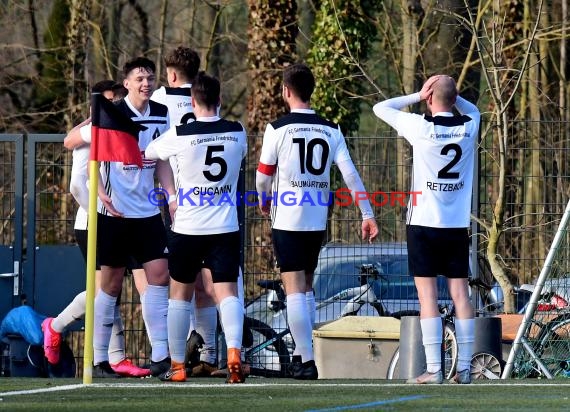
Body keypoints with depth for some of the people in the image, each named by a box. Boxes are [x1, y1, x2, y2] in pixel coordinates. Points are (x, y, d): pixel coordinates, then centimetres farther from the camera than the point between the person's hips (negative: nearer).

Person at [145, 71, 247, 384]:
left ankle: (177, 366, 18)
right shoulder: (237, 132, 0)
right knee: (227, 292, -4)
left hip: (188, 228, -1)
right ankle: (234, 352, -28)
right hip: (226, 228, 1)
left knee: (180, 293, 13)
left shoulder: (180, 136, -10)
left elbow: (147, 153, 8)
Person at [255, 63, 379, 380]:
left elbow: (263, 175, 0)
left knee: (295, 289, -3)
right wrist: (367, 215, 3)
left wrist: (263, 201, 21)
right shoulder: (331, 131, 4)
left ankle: (306, 361, -9)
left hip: (286, 220, -4)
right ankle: (301, 353, 22)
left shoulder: (278, 129, -8)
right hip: (317, 221, 4)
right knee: (306, 287, 18)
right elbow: (350, 175, -1)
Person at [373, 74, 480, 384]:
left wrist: (417, 96, 5)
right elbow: (472, 109, 27)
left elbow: (381, 108, 3)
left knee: (427, 295, -3)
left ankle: (433, 369, -8)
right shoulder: (469, 126, 1)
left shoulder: (421, 127, -11)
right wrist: (451, 93, 12)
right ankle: (464, 369, 4)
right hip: (458, 224, 4)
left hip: (424, 222, -4)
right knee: (460, 294, 5)